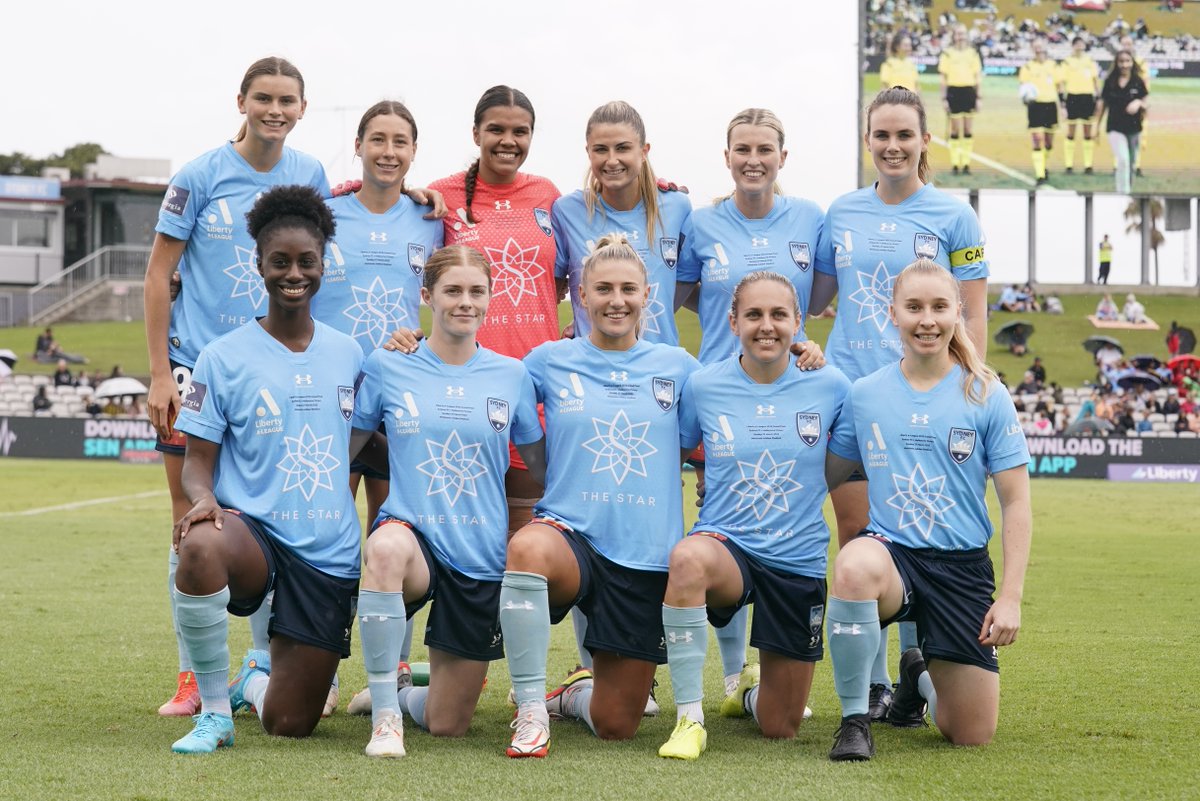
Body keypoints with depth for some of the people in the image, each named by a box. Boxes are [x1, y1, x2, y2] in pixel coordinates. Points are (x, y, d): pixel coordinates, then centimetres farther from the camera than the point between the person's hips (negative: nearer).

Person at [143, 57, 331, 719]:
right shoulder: (200, 176, -5)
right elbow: (158, 275, -3)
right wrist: (160, 373, -7)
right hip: (197, 367, -2)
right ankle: (191, 677, 9)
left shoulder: (310, 176, 4)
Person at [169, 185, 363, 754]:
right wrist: (204, 499, -25)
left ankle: (257, 675, 39)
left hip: (331, 555, 3)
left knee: (289, 725, -1)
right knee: (201, 545, -42)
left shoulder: (348, 355, 9)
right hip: (253, 534, -3)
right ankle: (214, 709, -20)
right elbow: (197, 462, -3)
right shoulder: (224, 357, -1)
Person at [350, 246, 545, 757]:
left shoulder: (511, 376, 4)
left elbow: (541, 466, 13)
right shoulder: (386, 367, 0)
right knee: (388, 547, -43)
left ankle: (399, 692, 42)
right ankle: (385, 714, -28)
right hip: (415, 536, -2)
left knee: (447, 726, 4)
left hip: (482, 558, 2)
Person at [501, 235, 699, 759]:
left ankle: (577, 694, 43)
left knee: (615, 727, 4)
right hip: (570, 536, -2)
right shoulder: (550, 362, 6)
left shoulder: (676, 366, 9)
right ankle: (531, 711, -28)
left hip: (646, 557, 2)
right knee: (528, 547, -42)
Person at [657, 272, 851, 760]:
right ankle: (689, 718, -26)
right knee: (688, 558, -42)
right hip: (726, 546, -1)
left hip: (800, 563, 1)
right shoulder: (703, 386, -4)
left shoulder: (830, 386, -4)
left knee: (780, 729, 7)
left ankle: (752, 691, 48)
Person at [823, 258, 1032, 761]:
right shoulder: (864, 395, 3)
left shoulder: (986, 396, -2)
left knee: (972, 736, 2)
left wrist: (1011, 597, -7)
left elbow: (1016, 504, -1)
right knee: (854, 566, -41)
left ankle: (919, 677, 39)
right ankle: (854, 720, -20)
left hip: (962, 567, 1)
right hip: (890, 551, 0)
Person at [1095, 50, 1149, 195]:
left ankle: (1128, 190, 29)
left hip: (1134, 128, 2)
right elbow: (1102, 104, 6)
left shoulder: (1138, 82, -1)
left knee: (1131, 163, 11)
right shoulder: (1110, 82, -1)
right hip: (1115, 128, -2)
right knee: (1123, 160, -17)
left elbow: (1147, 104, 2)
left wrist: (1139, 103, -21)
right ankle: (1123, 193, -12)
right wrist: (1096, 126, 7)